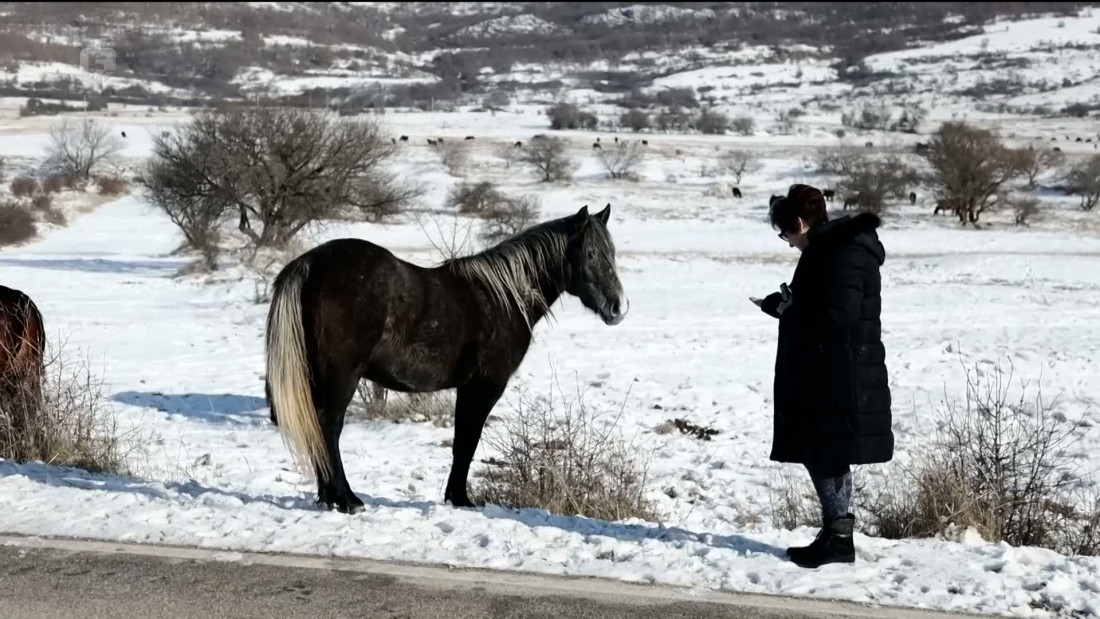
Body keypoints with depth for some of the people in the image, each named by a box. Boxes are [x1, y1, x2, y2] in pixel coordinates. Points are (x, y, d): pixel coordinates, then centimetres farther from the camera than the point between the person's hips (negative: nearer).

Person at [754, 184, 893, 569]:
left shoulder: (844, 252, -17)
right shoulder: (828, 247, 16)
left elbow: (837, 317, -24)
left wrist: (788, 308, -13)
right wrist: (789, 305, 6)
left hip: (840, 376, -10)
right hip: (823, 374, 10)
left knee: (827, 456, -4)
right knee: (817, 453, 14)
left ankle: (839, 536, 3)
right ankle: (834, 532, 20)